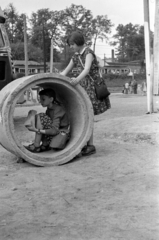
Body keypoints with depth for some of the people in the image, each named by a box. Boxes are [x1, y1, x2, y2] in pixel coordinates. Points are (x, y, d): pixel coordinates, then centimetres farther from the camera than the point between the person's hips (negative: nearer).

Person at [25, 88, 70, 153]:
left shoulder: (57, 110, -21)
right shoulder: (50, 108, 6)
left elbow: (54, 131, -28)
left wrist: (37, 130, -32)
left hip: (61, 132, -9)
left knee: (41, 117, -22)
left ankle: (36, 146, -17)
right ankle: (45, 144, -6)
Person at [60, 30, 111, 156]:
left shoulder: (89, 53, -13)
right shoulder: (76, 56, 11)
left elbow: (87, 70, -30)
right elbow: (65, 72, 13)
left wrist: (77, 79, -49)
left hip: (93, 87, -8)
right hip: (83, 88, 8)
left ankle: (91, 146, -5)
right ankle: (86, 144, 11)